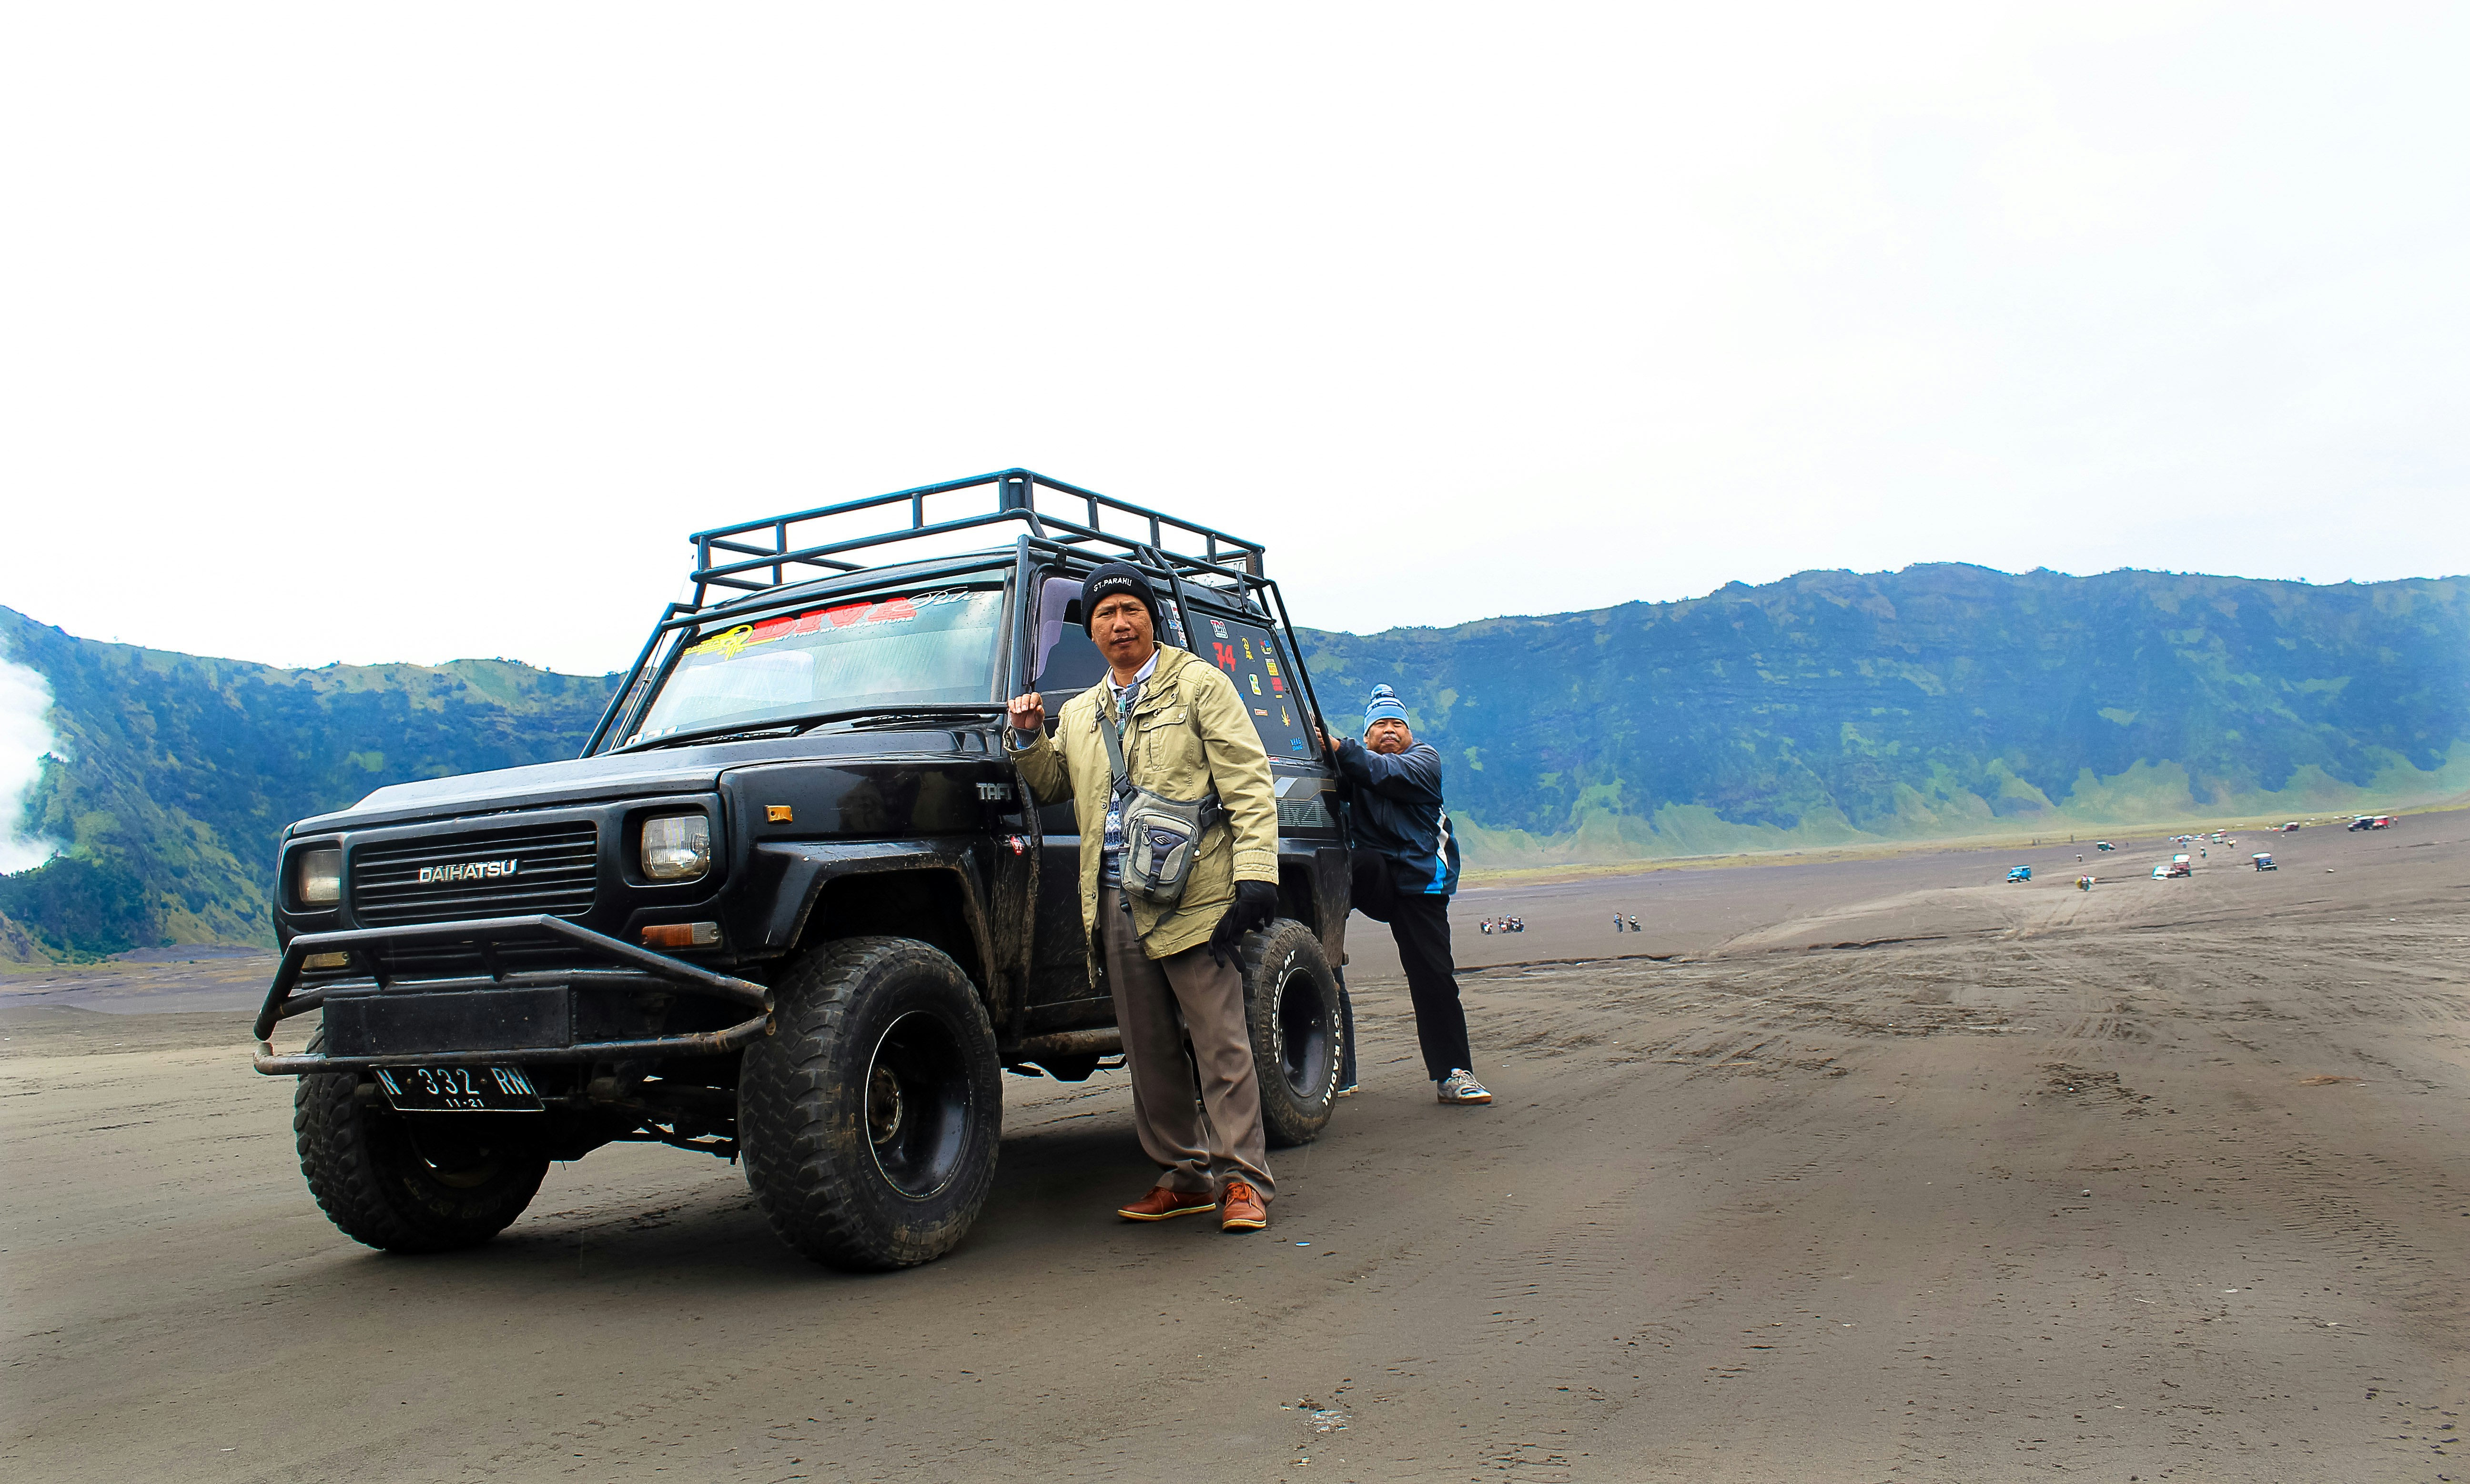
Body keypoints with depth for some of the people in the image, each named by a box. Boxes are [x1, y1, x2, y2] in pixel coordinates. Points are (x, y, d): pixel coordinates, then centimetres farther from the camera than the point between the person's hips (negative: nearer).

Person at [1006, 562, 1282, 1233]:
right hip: (1115, 905, 6)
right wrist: (1028, 737, 10)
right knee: (1148, 1050, 9)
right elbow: (1052, 784, 30)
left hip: (1192, 898, -6)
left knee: (1220, 1041, -5)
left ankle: (1242, 1178, 2)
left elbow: (1249, 785, -3)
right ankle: (1184, 1175, 19)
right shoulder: (1079, 713, 22)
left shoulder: (1199, 685, 4)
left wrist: (1257, 874, -15)